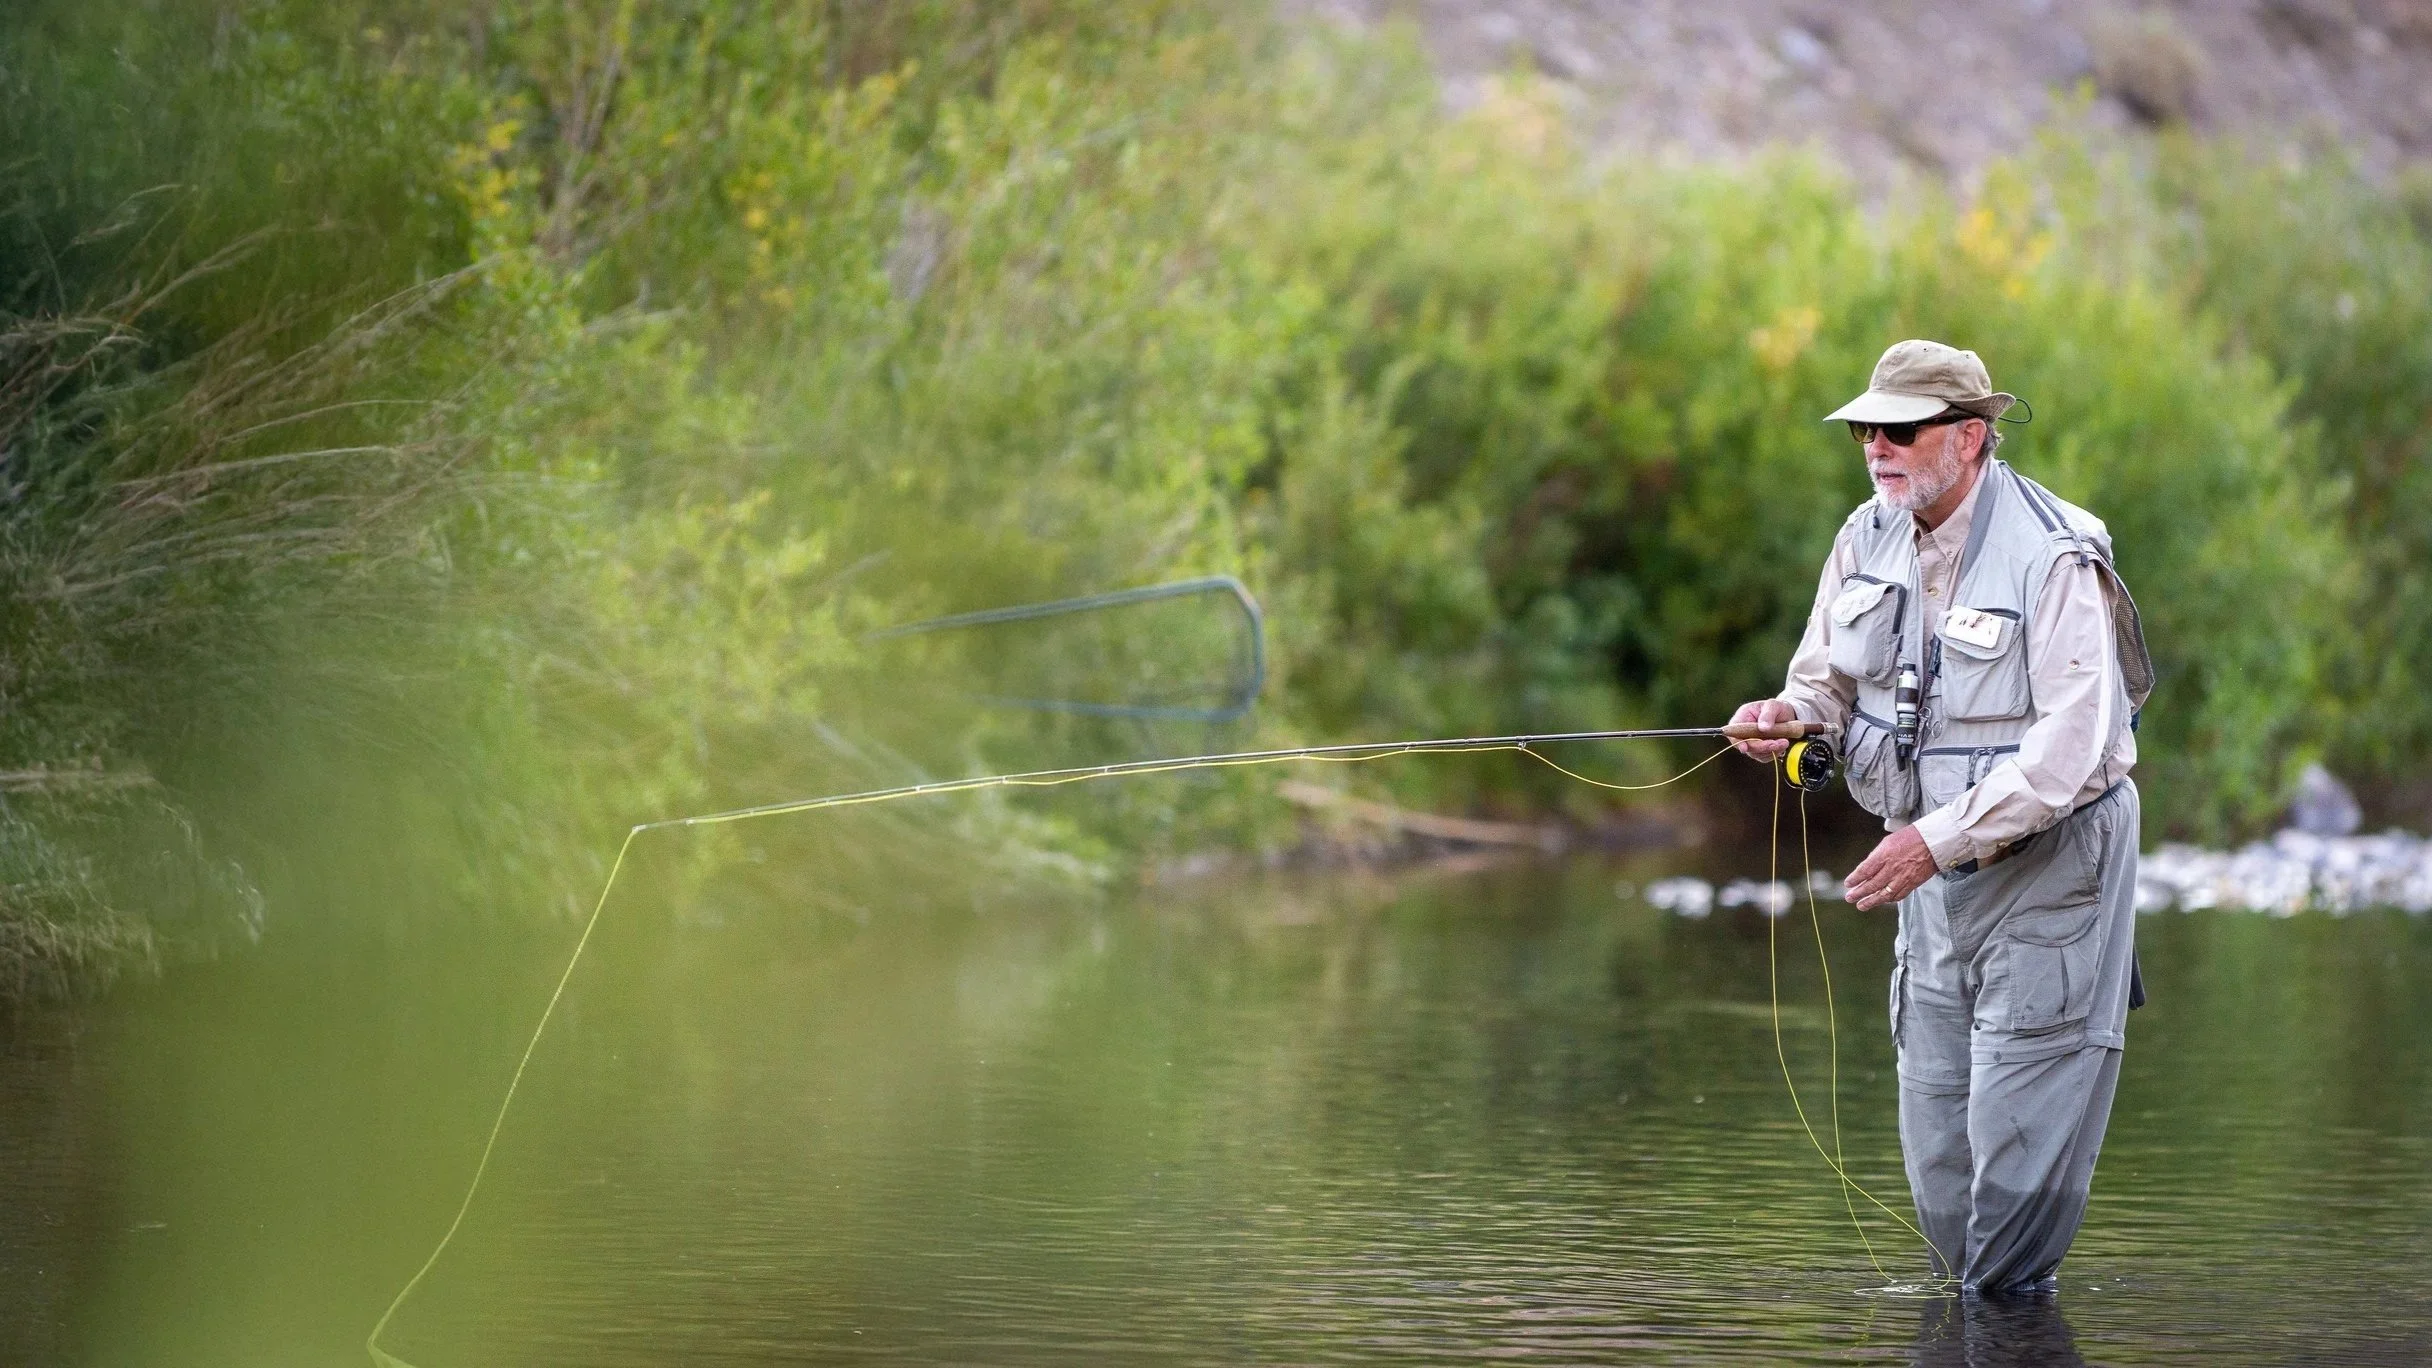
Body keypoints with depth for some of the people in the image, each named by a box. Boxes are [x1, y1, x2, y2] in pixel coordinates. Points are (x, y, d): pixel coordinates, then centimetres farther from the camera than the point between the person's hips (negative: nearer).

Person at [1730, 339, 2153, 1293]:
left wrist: (1937, 838, -30)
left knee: (2022, 1123, -6)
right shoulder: (1869, 537, -1)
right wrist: (1789, 715, -14)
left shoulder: (2053, 560, -23)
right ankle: (1959, 1299, 26)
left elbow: (2067, 753, -27)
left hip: (2050, 859, -7)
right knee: (1934, 1128, 11)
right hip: (1938, 866, 7)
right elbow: (1829, 680, 10)